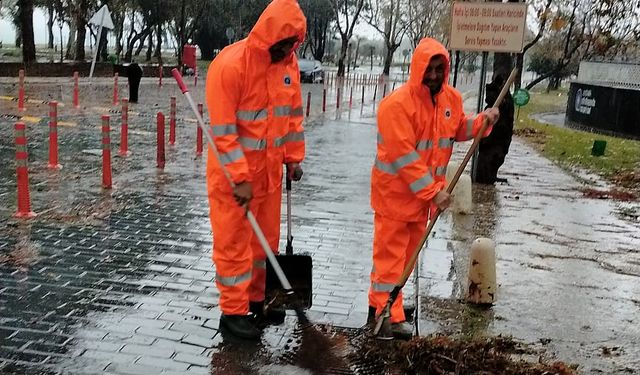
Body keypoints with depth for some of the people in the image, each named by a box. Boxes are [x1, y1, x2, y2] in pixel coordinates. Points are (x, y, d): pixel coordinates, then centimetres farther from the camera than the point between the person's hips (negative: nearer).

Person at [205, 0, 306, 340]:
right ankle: (233, 312, 16)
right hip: (233, 173, -7)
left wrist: (294, 157, 10)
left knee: (266, 238, 16)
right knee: (234, 242, 3)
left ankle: (256, 300, 32)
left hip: (270, 169, 7)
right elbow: (222, 130, -21)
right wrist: (240, 180, -22)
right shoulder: (230, 65, -20)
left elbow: (293, 113, 13)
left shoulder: (288, 62, 1)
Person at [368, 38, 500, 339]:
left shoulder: (452, 99, 3)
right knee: (390, 252, -1)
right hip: (395, 191, -8)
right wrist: (433, 191, -24)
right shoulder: (397, 103, -21)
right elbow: (403, 156, -24)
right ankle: (387, 313, 7)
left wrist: (482, 120, 0)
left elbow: (458, 130, 20)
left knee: (409, 250, 17)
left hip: (425, 193, 8)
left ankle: (387, 299, 33)